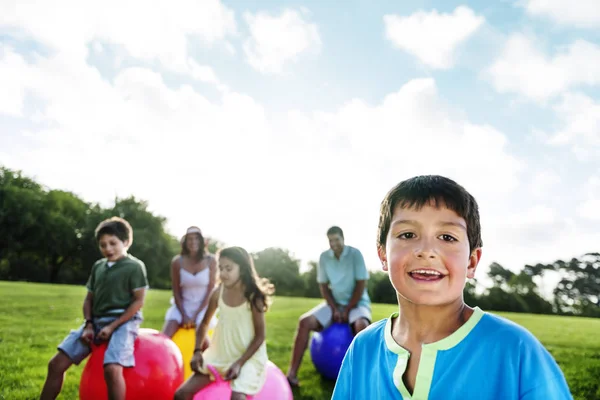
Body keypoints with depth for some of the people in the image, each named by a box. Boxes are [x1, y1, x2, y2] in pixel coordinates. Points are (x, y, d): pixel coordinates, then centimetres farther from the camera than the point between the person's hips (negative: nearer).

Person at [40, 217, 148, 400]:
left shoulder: (135, 266, -5)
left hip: (123, 322, -7)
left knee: (112, 368, -29)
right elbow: (89, 298, 17)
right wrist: (88, 325, 1)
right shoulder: (98, 266, 14)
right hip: (96, 321, 7)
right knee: (56, 363, 0)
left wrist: (112, 326, -13)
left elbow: (138, 301, -10)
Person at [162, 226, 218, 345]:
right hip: (182, 306, 2)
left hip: (203, 307, -2)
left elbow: (211, 291, -6)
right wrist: (184, 315, -10)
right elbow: (176, 292, -1)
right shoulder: (177, 262, -4)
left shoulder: (210, 261, -7)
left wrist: (196, 315, -11)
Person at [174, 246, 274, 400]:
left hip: (248, 356, -5)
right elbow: (204, 323, 11)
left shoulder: (253, 296, -15)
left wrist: (239, 363, -18)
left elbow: (259, 337, -11)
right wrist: (197, 351, -2)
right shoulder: (218, 293, -3)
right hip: (219, 355, 5)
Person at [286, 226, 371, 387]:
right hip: (334, 303, 3)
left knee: (361, 325, -38)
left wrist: (347, 310, -15)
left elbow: (361, 285, -12)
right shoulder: (324, 257, -2)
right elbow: (323, 286, 3)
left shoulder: (355, 254, -12)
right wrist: (334, 309, -9)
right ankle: (292, 374, -20)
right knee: (305, 321, -19)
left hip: (356, 303, -3)